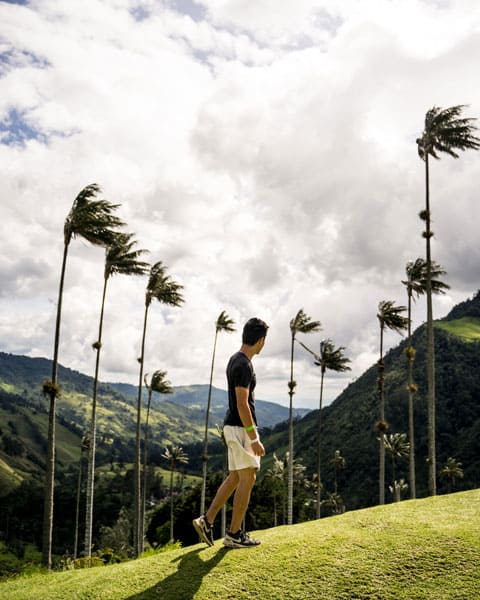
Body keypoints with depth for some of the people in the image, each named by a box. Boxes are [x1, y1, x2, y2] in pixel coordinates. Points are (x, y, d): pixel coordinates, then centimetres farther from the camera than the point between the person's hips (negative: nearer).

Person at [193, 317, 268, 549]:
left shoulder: (236, 360, 12)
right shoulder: (243, 365, -20)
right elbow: (242, 405, -24)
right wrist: (254, 439, -22)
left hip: (235, 427, 10)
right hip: (241, 428, -10)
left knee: (235, 478, 15)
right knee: (247, 479, -1)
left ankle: (207, 520, 15)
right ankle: (234, 534, 7)